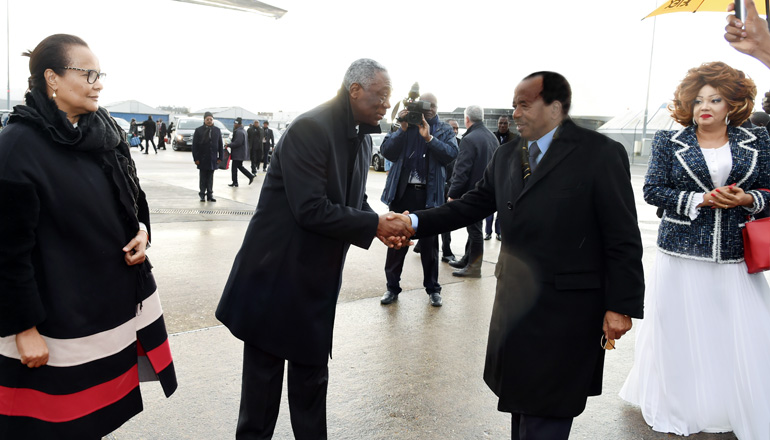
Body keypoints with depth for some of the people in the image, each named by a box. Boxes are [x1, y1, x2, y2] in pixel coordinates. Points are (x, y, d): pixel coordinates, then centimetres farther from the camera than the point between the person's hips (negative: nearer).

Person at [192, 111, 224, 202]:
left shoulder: (217, 130, 7)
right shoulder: (198, 130, -1)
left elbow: (220, 145, 9)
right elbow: (194, 146, -2)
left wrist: (220, 157, 3)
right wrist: (196, 158, -7)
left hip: (213, 159, 2)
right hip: (202, 159, -2)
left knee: (210, 177, 8)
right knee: (203, 177, 5)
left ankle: (210, 194, 14)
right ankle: (202, 194, 13)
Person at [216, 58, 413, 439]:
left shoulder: (361, 139, 7)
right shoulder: (310, 129, -20)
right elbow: (311, 209, -27)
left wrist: (381, 227, -6)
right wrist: (373, 224, -20)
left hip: (319, 276, 8)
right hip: (277, 272, -7)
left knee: (312, 369, 17)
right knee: (264, 369, 10)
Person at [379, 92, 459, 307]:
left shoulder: (444, 130, 7)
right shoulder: (406, 126, 8)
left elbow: (451, 154, -10)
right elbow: (387, 152, -3)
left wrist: (429, 137, -20)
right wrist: (403, 129, -12)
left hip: (429, 194, -1)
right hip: (403, 191, 1)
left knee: (429, 243, 8)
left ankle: (432, 288, 20)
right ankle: (392, 287, 18)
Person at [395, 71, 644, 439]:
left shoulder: (601, 154, -11)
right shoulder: (506, 154, 9)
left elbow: (623, 239, -11)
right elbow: (472, 205, 6)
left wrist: (622, 306, -12)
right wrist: (416, 222, -6)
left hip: (566, 309, -6)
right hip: (515, 302, 6)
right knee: (520, 402, 21)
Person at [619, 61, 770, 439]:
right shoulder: (669, 142, 2)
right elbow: (653, 190, -3)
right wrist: (700, 200, -15)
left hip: (737, 256, 2)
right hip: (683, 253, -1)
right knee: (681, 334, 6)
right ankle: (676, 410, 25)